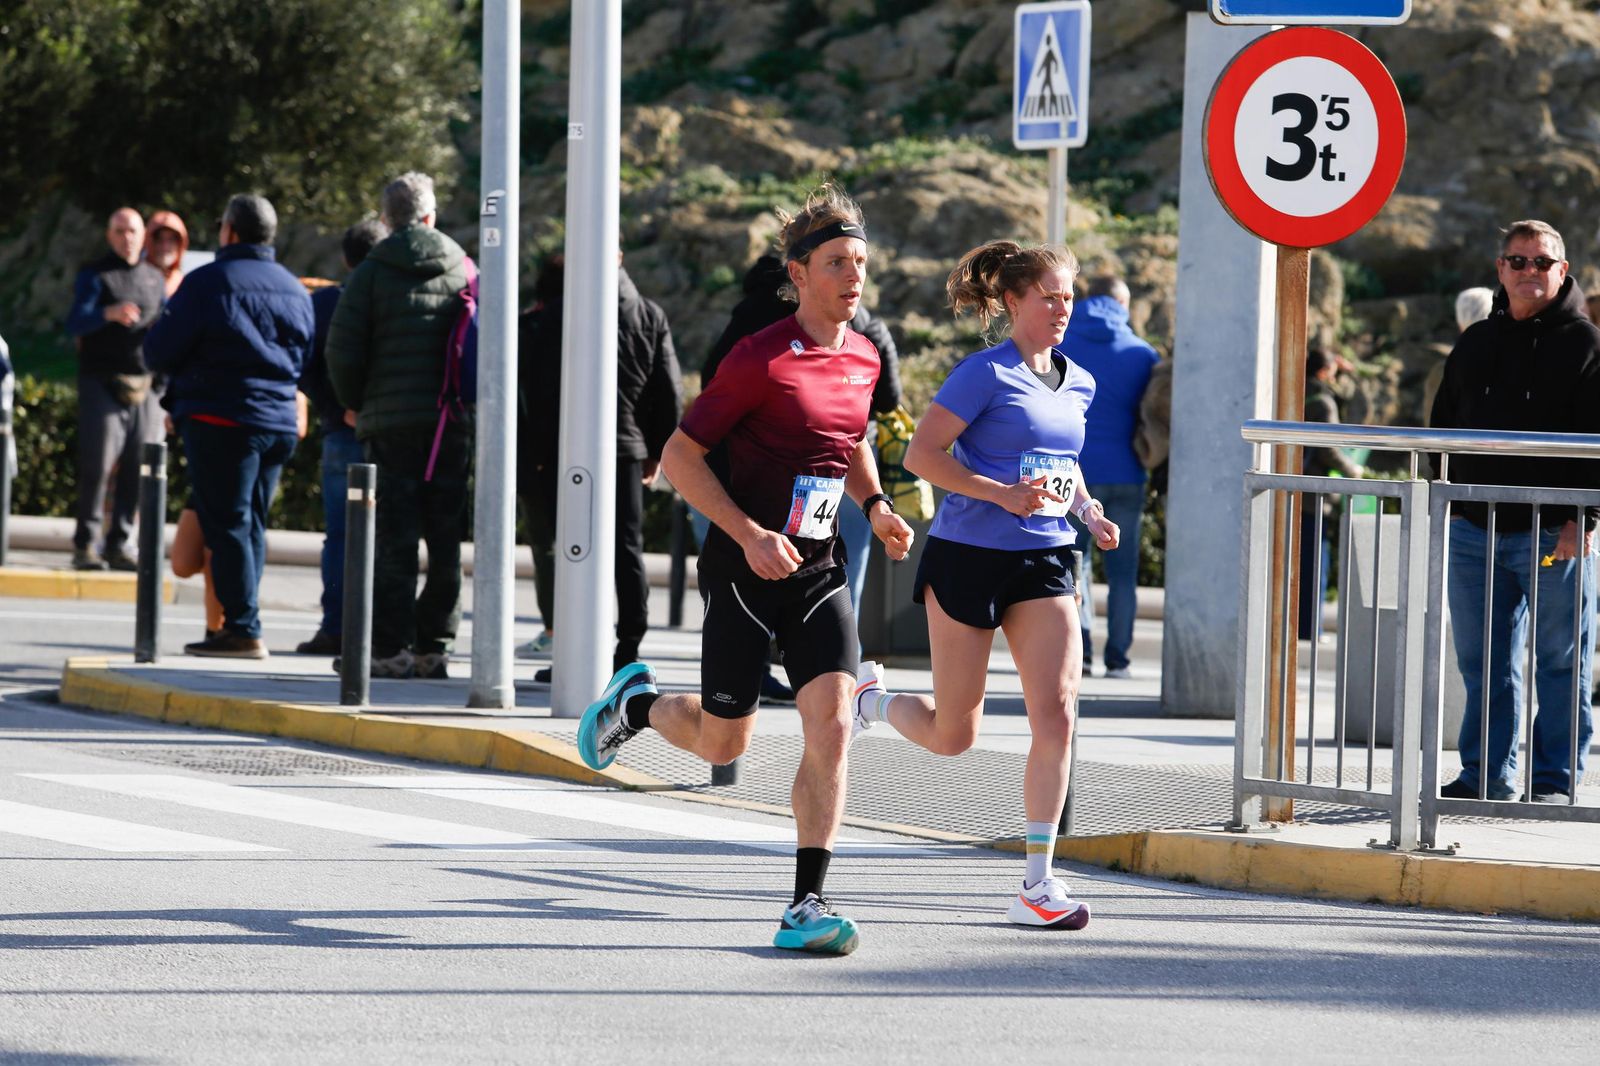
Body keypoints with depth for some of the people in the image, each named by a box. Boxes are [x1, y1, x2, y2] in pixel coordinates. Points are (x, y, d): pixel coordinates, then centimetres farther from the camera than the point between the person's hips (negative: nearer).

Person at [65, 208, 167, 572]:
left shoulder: (155, 279, 16)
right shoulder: (94, 276, 1)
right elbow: (76, 323, -14)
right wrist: (108, 313, -34)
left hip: (144, 387, 4)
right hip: (102, 382, -4)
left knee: (136, 468, -1)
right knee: (97, 463, -11)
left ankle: (119, 545, 4)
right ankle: (85, 545, -6)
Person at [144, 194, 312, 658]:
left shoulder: (207, 283, -9)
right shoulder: (294, 290, 12)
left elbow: (159, 352, -7)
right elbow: (302, 358, 21)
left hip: (222, 420, -7)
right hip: (278, 423, 7)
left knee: (226, 524, -5)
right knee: (252, 524, 12)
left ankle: (243, 629, -11)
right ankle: (240, 626, 12)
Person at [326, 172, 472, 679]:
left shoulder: (372, 273, -1)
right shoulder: (464, 271, 7)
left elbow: (342, 351, -6)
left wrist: (357, 404, 9)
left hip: (391, 422, -2)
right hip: (455, 423, 2)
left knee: (394, 538, -1)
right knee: (445, 538, 8)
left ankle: (391, 648, -5)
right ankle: (434, 646, 9)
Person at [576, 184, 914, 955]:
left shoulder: (863, 357, 6)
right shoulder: (761, 358, -15)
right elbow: (680, 455, -12)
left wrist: (875, 506, 7)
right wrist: (748, 534, -21)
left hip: (819, 572, 5)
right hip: (744, 571, -5)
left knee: (831, 726, -12)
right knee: (723, 743, 6)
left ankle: (806, 906, -10)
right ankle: (637, 702, 39)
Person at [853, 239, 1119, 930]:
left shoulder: (1078, 385, 10)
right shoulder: (986, 373, -11)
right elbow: (922, 454, -14)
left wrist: (1089, 510, 8)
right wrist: (1003, 494, -22)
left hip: (1044, 562, 5)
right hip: (969, 557, -5)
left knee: (1056, 713, -11)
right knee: (953, 736, 4)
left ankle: (1038, 884, -7)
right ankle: (869, 697, 39)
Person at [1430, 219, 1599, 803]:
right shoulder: (1475, 344, 15)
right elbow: (1445, 427, 22)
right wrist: (1448, 504, 12)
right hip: (1475, 531, 5)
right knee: (1483, 663, 7)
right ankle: (1486, 774, 14)